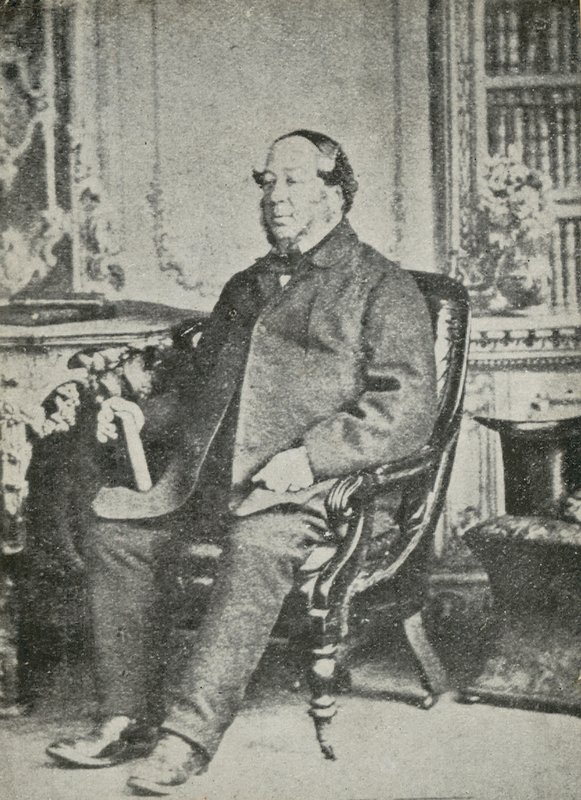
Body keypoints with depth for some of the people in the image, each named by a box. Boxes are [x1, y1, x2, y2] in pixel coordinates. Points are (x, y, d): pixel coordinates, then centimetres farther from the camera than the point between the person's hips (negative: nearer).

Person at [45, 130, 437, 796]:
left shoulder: (383, 288, 6)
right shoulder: (245, 287, 28)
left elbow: (406, 409, -7)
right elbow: (197, 382, 36)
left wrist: (311, 457, -19)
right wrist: (146, 416, 14)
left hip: (307, 487, -6)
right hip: (207, 476, 7)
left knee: (257, 546, -36)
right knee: (117, 529, -17)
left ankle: (189, 734, -35)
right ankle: (128, 717, -12)